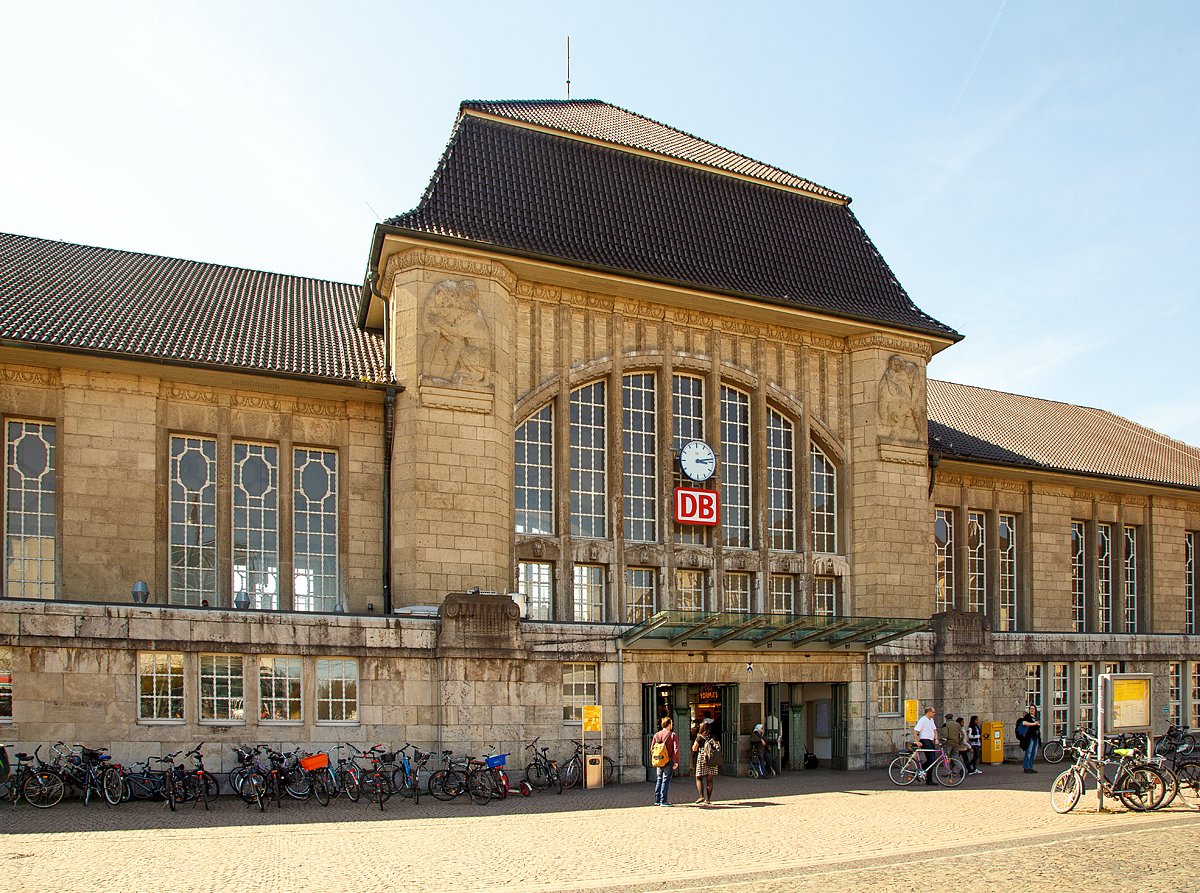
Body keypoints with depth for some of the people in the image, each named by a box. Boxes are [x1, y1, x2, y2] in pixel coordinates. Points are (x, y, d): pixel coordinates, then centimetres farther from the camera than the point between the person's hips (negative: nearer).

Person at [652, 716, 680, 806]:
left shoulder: (656, 735, 6)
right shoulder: (673, 735, -8)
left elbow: (652, 748, 7)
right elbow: (676, 749, -14)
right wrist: (677, 762, -7)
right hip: (669, 761, -5)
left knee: (659, 780, 14)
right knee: (666, 781, -1)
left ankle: (657, 800, 16)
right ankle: (663, 801, -1)